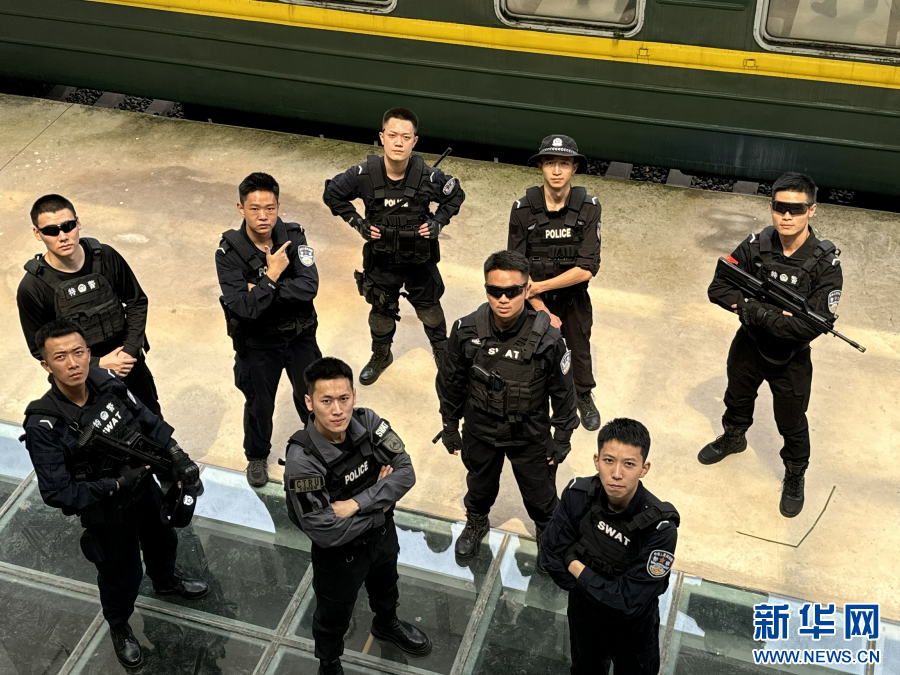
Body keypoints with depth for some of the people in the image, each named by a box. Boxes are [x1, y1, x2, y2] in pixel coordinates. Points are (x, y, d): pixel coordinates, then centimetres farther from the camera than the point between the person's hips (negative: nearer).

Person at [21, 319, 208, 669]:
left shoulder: (105, 381, -20)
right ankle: (119, 627, 51)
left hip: (145, 486, 5)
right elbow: (57, 493, -29)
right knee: (121, 571, 19)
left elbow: (147, 419, -3)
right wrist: (116, 485, -32)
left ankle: (166, 581, 66)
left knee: (162, 540, 31)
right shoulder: (44, 426, -34)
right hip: (107, 511, -5)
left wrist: (177, 456, -9)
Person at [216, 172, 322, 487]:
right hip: (258, 344, -2)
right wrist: (272, 276, -32)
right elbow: (244, 307, -30)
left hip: (300, 335, 2)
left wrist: (260, 291, -28)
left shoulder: (293, 236, -16)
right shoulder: (229, 253, -23)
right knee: (259, 405, 18)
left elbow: (309, 287, -27)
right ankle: (257, 456, 46)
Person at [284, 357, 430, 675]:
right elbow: (326, 532, -35)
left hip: (383, 536, 5)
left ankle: (387, 624, 67)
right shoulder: (302, 460, -36)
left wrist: (356, 504, -31)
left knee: (385, 587, 34)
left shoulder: (367, 422, -22)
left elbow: (406, 473, -21)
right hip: (340, 554, -4)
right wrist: (380, 504, -23)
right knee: (334, 616, 24)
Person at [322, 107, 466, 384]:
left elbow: (455, 195, -2)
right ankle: (380, 356, 47)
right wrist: (357, 221, -10)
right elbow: (332, 193, -4)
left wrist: (438, 222, -13)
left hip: (421, 259, 0)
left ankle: (442, 352, 47)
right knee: (381, 310, 21)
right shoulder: (364, 174, -23)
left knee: (429, 308, 21)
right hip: (381, 260, 0)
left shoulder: (428, 176, -23)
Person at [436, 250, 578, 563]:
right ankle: (476, 524, 61)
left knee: (540, 495, 21)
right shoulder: (466, 331, -23)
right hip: (480, 432, 2)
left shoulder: (547, 339, -27)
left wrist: (562, 438, -3)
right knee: (480, 486, 29)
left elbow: (563, 392, -11)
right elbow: (451, 382, -5)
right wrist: (450, 427, 4)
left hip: (531, 437, -1)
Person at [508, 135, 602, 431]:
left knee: (580, 353, 23)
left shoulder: (589, 208, -19)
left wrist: (539, 286, -24)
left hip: (574, 300, 1)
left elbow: (587, 269, -23)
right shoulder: (523, 210, -19)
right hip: (534, 301, 0)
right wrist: (541, 309, -18)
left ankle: (584, 397, 50)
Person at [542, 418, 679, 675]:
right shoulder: (578, 494, -23)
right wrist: (599, 587, -23)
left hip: (633, 628, -3)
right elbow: (552, 555, -15)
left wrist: (578, 569, -23)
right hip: (583, 614, 3)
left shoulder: (659, 528, -35)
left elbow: (629, 603, -32)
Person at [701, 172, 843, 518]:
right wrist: (775, 313, -27)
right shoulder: (756, 245, -18)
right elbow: (718, 289, -16)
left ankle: (795, 477, 42)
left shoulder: (825, 262, -27)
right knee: (737, 401, 29)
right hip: (748, 347, 3)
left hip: (792, 360, -3)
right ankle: (732, 438, 60)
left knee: (792, 425, 16)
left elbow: (812, 326, -31)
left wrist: (756, 311, -32)